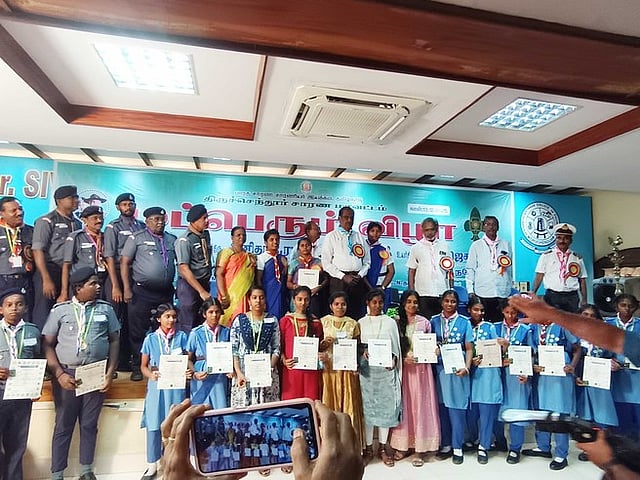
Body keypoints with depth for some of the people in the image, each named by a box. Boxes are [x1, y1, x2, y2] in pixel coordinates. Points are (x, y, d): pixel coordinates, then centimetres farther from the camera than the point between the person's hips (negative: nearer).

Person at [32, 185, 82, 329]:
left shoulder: (77, 223, 13)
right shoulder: (46, 221, -6)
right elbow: (38, 251, -12)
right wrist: (47, 280, -18)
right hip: (49, 272, -6)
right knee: (43, 316, 0)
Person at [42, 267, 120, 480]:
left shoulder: (105, 309, 5)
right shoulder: (60, 310, 0)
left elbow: (114, 341, 7)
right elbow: (48, 344, 1)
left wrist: (110, 372, -1)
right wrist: (60, 374, -9)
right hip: (66, 373, -1)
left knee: (89, 424, 11)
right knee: (63, 425, 8)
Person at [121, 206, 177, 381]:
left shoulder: (172, 240, 13)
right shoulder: (137, 238, 2)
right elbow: (124, 263, -2)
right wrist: (127, 288, -9)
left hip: (166, 293, 4)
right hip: (142, 292, -4)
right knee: (138, 331, 3)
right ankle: (137, 367, 15)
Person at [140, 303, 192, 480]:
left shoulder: (181, 336, 3)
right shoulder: (150, 339, 3)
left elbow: (187, 359, 4)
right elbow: (143, 366, 7)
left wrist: (190, 370, -17)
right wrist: (151, 375, -13)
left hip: (176, 385, 0)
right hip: (157, 385, 0)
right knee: (154, 424, 3)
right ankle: (152, 465, 18)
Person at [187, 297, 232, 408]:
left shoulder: (226, 332, 4)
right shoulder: (196, 333, -2)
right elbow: (189, 358, 2)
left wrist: (231, 370, -4)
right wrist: (194, 373, -13)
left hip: (220, 379, 2)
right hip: (202, 379, -1)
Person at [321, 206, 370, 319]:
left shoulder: (360, 237, 17)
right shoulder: (331, 237, 6)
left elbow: (367, 261, 16)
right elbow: (326, 263, -1)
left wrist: (360, 275, -2)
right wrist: (343, 276, -9)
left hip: (358, 280, 3)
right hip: (339, 280, -3)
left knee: (357, 314, 1)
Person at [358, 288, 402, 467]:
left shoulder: (390, 322, 7)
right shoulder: (361, 323, 5)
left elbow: (396, 346, 7)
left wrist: (393, 360, -9)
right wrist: (362, 352, -15)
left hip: (386, 369, 1)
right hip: (366, 370, 0)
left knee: (386, 406, 4)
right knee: (367, 407, 2)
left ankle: (382, 447, 18)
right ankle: (368, 448, 15)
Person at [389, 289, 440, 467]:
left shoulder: (425, 322, 3)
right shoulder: (397, 323, 3)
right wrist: (403, 359, -12)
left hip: (421, 367, -1)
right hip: (403, 367, 1)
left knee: (420, 404, 1)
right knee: (404, 404, 6)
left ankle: (420, 448, 9)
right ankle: (403, 444, 18)